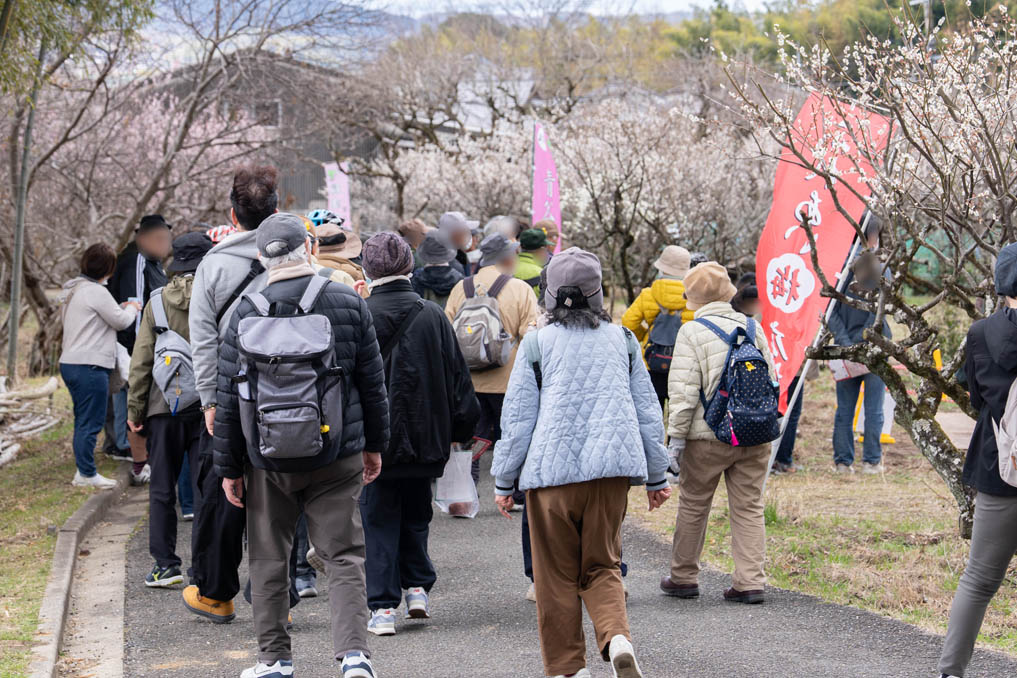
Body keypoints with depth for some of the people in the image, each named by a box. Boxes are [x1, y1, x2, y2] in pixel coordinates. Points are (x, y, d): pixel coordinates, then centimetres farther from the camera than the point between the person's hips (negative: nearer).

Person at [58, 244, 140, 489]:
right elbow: (121, 321, -9)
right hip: (90, 366, -10)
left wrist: (121, 307, 13)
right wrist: (131, 309, 10)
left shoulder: (72, 290, 15)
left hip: (70, 364, 10)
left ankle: (83, 472, 21)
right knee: (91, 422, -4)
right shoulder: (96, 291, -15)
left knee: (83, 421, 16)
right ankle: (86, 474, -1)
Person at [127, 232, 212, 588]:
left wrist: (134, 409, 6)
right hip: (209, 407, 0)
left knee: (162, 490, 8)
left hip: (165, 408, 1)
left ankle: (165, 564, 6)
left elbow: (141, 361, -1)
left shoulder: (158, 304, -2)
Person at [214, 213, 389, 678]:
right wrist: (374, 444, 15)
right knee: (344, 556, 3)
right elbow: (373, 383, 3)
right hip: (337, 457, 0)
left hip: (269, 460, 0)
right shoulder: (348, 304, -3)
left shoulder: (247, 315, -5)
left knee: (268, 559, 12)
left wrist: (229, 467, 5)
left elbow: (228, 400, -2)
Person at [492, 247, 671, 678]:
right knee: (602, 566, 11)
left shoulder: (536, 343, 0)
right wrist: (656, 476, 22)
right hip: (612, 467, 3)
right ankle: (617, 637, -16)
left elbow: (517, 418, 1)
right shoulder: (622, 340, 10)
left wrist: (504, 481, 10)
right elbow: (648, 412, 13)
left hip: (552, 469, -2)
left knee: (557, 576, 8)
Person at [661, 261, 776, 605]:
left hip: (708, 436, -4)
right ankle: (750, 582, 2)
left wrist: (677, 435, -7)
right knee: (749, 508, 8)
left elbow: (684, 390, -12)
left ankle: (684, 577, 20)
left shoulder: (691, 332, -8)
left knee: (693, 506, 10)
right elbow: (772, 379, 12)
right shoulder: (753, 328, 8)